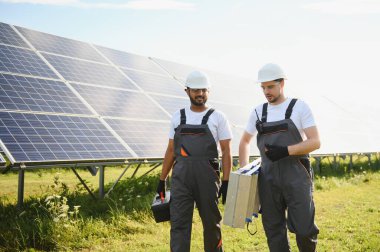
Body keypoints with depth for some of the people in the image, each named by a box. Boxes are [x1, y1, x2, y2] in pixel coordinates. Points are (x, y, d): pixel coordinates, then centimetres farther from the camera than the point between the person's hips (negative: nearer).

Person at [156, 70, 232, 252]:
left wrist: (226, 181, -7)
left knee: (211, 222, 11)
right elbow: (171, 150, 14)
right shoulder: (178, 117, 11)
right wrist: (161, 180, 12)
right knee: (179, 224, -4)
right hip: (180, 178, 2)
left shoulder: (217, 117, 3)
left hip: (207, 177, -1)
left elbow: (226, 151, 0)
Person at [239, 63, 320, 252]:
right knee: (274, 230, 5)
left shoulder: (300, 107, 0)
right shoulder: (258, 112, 12)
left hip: (296, 176, -4)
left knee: (304, 229, -7)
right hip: (268, 178, 4)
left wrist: (286, 150, -19)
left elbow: (315, 142, -6)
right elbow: (244, 141, 24)